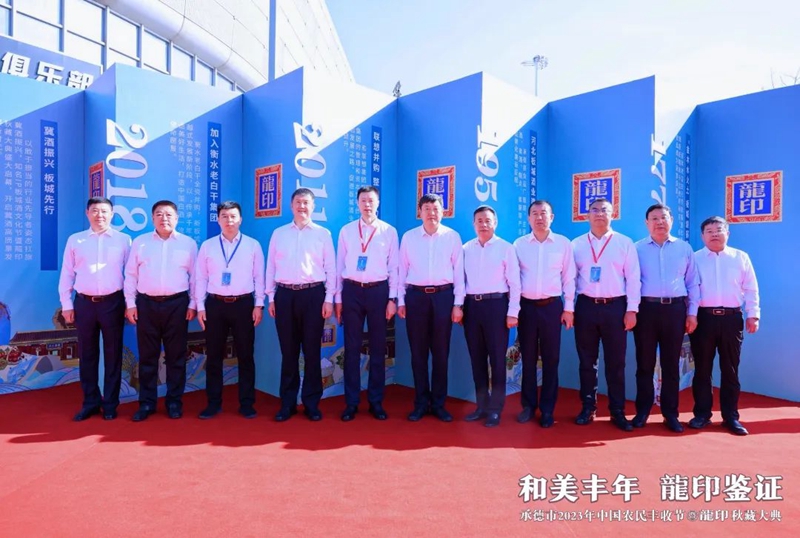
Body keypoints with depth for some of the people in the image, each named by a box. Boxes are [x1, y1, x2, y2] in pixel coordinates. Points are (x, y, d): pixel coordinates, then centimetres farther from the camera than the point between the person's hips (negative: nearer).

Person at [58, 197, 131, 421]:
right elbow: (67, 274, 8)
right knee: (87, 354, 10)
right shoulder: (75, 240, 8)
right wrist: (66, 304, 4)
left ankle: (110, 404, 19)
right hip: (84, 303, 2)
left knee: (113, 354, 6)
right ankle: (90, 402, 24)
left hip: (112, 302, -2)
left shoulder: (123, 240, 3)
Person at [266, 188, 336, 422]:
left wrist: (329, 299, -4)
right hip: (285, 294, 2)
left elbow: (330, 268, 2)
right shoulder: (278, 234, 10)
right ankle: (287, 403, 20)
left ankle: (311, 403, 18)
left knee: (312, 350, 5)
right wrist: (271, 298, 4)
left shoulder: (323, 234, 4)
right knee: (288, 351, 8)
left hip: (313, 294, -1)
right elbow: (271, 267, 9)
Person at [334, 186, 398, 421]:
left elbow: (394, 267, 4)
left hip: (378, 290, 0)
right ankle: (351, 402, 18)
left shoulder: (389, 231, 4)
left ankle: (376, 401, 20)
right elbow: (339, 265, 8)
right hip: (352, 290, 1)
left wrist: (392, 298, -2)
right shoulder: (346, 230, 7)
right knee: (352, 348, 6)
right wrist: (338, 298, 5)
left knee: (378, 348, 7)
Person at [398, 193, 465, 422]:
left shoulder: (453, 237, 2)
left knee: (441, 352, 8)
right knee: (418, 352, 8)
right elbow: (402, 270, 7)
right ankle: (421, 402, 21)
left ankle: (438, 403, 22)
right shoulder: (408, 237, 5)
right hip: (416, 296, 1)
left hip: (443, 296, 0)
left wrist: (458, 303, -1)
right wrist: (400, 300, 3)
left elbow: (459, 271, 2)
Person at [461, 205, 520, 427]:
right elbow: (461, 279, 9)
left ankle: (495, 409, 16)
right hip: (471, 305, 4)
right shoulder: (466, 248, 9)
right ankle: (481, 405, 25)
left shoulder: (506, 248, -1)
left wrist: (513, 312, -7)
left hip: (496, 304, -3)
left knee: (497, 358, 4)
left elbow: (514, 283, -3)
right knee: (476, 358, 11)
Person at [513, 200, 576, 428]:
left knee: (551, 359, 6)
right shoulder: (519, 244, 3)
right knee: (528, 358, 9)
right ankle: (528, 404, 23)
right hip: (526, 305, 1)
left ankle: (547, 409, 18)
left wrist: (569, 308, 0)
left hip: (552, 306, 0)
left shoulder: (563, 243, 2)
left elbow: (569, 278, 4)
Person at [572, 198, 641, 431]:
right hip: (586, 306, 1)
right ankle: (588, 408, 22)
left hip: (615, 307, -1)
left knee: (616, 362, 6)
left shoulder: (625, 243, 4)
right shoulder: (577, 244, 8)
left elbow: (633, 278, 1)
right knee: (587, 361, 9)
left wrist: (632, 309, -5)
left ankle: (617, 411, 19)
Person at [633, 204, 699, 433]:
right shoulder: (637, 248, 4)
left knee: (671, 363, 9)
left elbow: (693, 283, 9)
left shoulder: (684, 248, 9)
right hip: (646, 308, -1)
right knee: (644, 362, 6)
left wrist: (692, 312, 4)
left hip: (675, 309, 1)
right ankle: (642, 411, 18)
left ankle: (670, 413, 20)